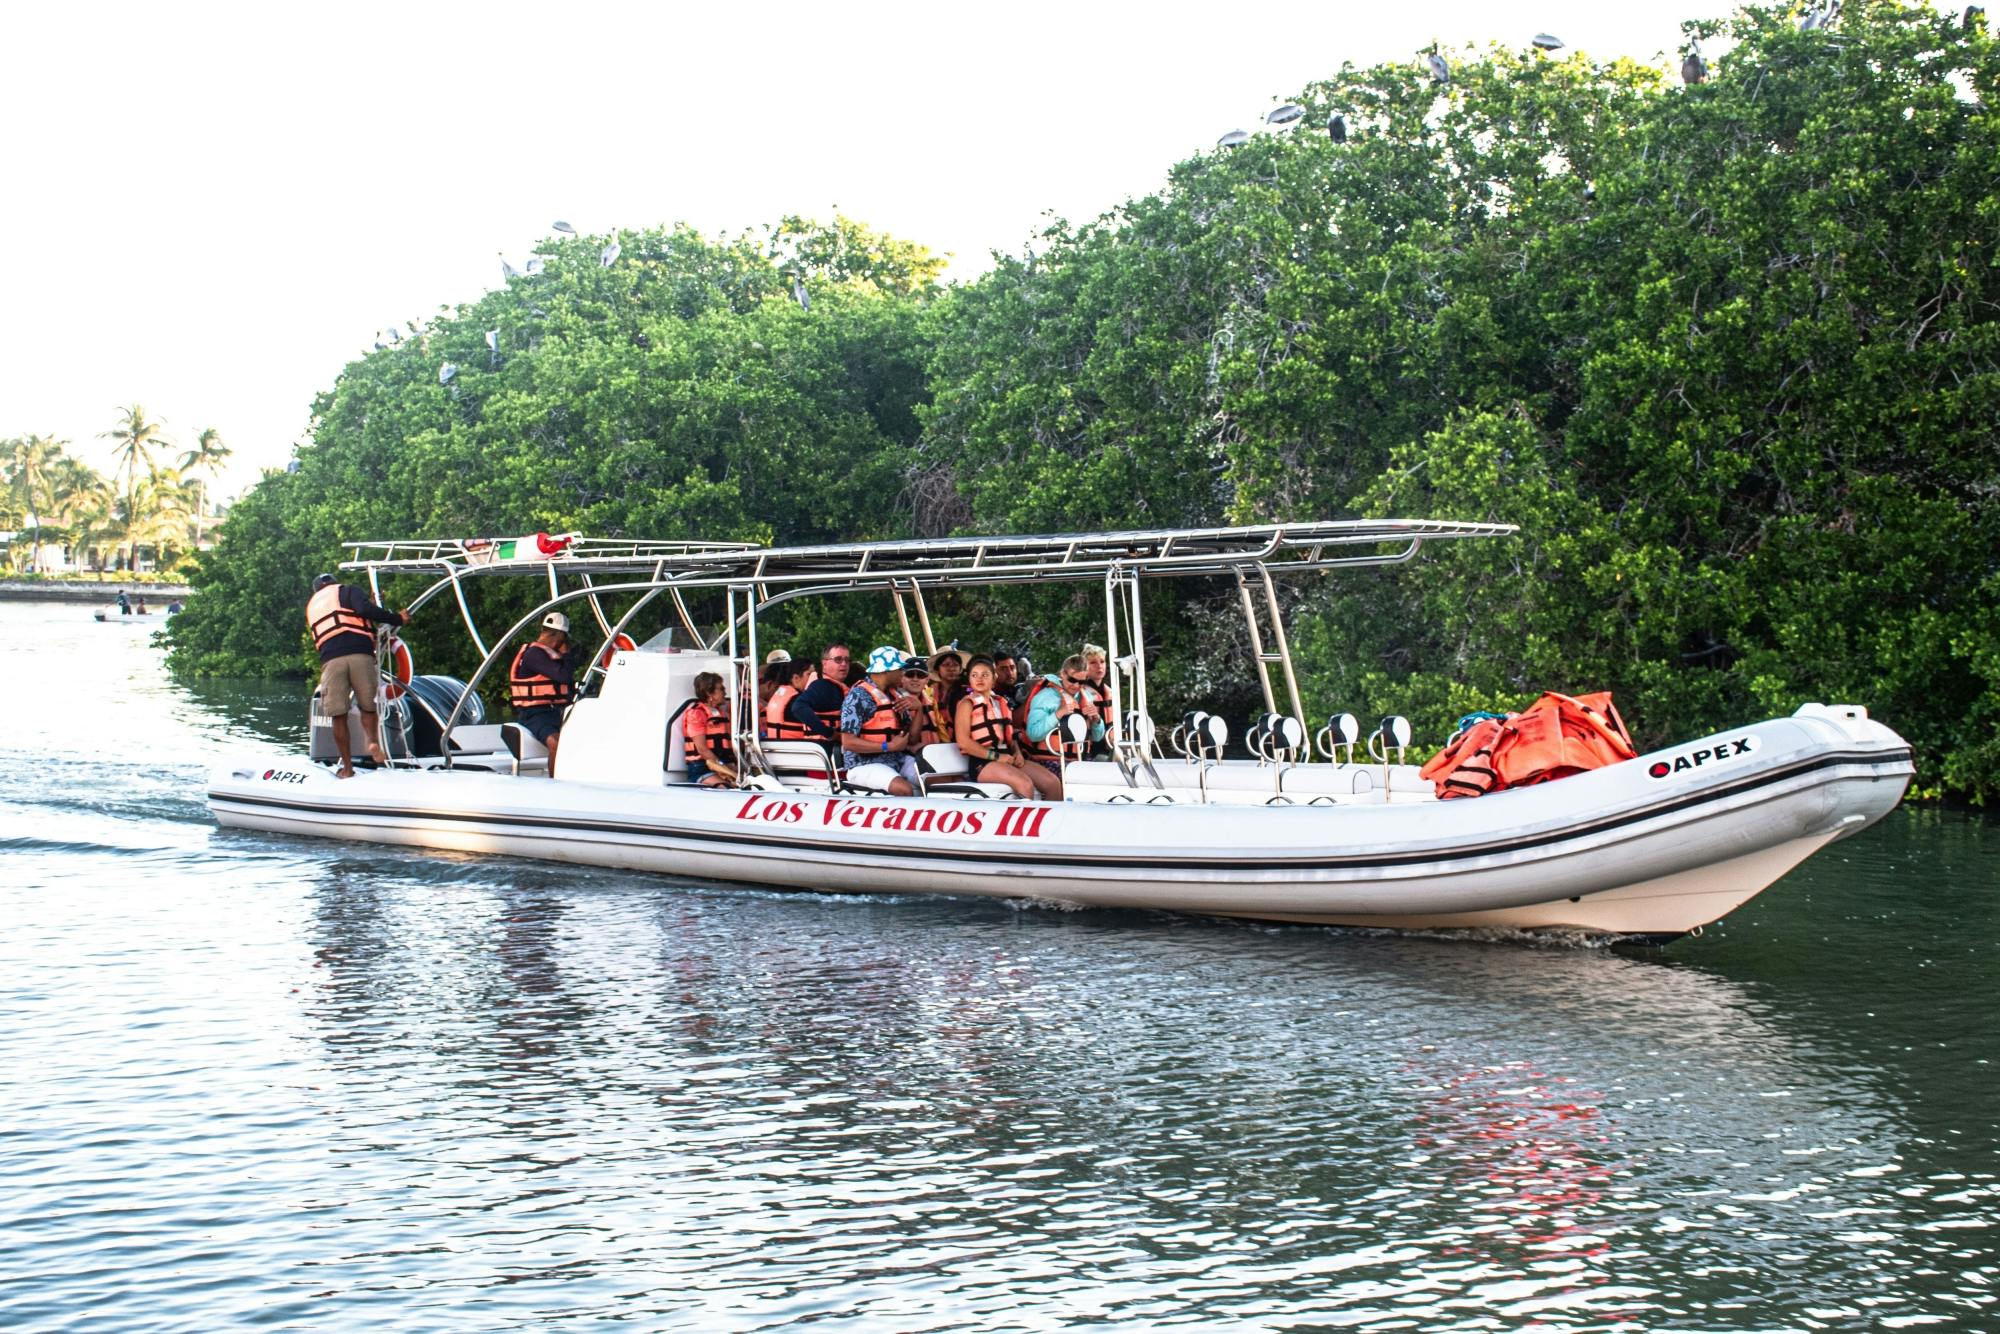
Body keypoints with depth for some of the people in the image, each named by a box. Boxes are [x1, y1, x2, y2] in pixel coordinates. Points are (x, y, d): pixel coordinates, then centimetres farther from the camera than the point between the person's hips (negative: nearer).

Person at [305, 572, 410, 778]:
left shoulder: (311, 606, 32)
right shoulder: (347, 591, 17)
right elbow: (364, 609, -4)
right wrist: (398, 619, 1)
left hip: (330, 659, 2)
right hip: (360, 654, -2)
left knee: (338, 715, 4)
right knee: (368, 706, 10)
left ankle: (347, 767, 4)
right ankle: (374, 742, -16)